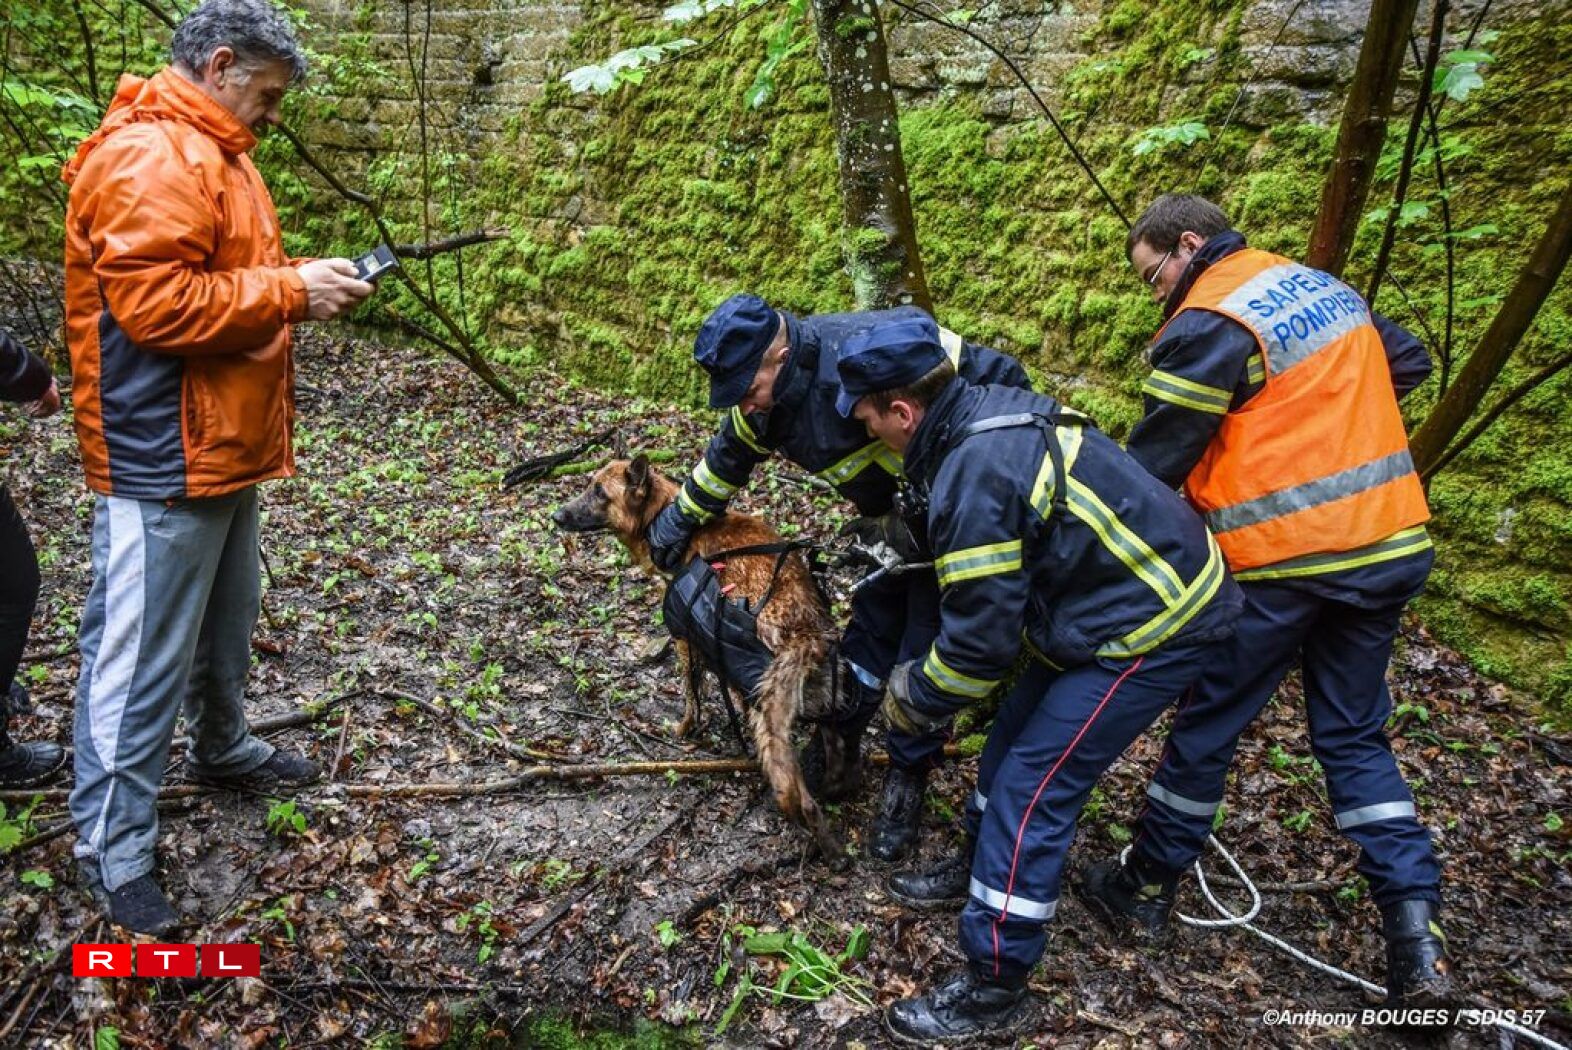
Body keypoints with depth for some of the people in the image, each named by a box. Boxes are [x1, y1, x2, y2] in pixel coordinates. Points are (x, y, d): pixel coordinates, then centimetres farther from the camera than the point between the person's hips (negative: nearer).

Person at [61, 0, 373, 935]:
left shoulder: (211, 154, 17)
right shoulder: (150, 158, -18)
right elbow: (157, 303, -25)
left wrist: (301, 286, 6)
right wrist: (290, 290, -19)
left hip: (223, 447, 11)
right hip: (164, 460, -10)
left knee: (226, 625, 24)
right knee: (144, 657, -1)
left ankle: (224, 749, 43)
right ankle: (114, 846, 12)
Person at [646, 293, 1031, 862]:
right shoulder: (762, 401, -11)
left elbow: (1002, 380, -27)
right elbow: (727, 455, 12)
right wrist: (680, 517, 21)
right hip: (893, 516, 6)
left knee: (927, 648, -3)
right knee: (871, 629, 7)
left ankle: (908, 779, 14)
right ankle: (836, 748, 25)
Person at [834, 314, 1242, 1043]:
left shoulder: (974, 477, -27)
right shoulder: (990, 415, 1)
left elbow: (980, 636, -20)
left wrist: (915, 699, -3)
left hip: (1151, 625, -10)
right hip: (1140, 590, 10)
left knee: (1034, 785, -5)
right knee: (1016, 737, 19)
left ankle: (991, 990, 7)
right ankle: (983, 866, 41)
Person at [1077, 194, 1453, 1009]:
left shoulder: (1208, 326, -14)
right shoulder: (1323, 287, 12)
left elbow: (1153, 465, -13)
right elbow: (1408, 361, 26)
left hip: (1283, 561, -7)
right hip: (1389, 546, 8)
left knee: (1206, 727, 8)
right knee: (1355, 736, 17)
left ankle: (1146, 889, 24)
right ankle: (1416, 934, 12)